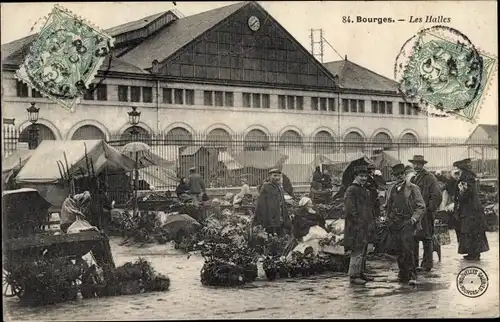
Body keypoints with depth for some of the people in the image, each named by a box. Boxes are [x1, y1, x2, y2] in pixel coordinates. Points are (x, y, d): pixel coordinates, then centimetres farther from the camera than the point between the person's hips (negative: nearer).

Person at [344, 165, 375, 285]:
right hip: (356, 228, -10)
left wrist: (371, 222, 15)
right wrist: (359, 223, -18)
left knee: (363, 252, 16)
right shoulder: (351, 190, -13)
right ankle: (353, 276, 0)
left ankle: (360, 273, 26)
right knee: (357, 252, -6)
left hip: (365, 227, 10)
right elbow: (350, 209, -18)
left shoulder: (365, 190, 17)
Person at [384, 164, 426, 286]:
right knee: (399, 251, 6)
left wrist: (414, 218, -11)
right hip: (394, 224, 5)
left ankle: (412, 276, -11)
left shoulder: (412, 188, 2)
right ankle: (403, 274, 16)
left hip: (407, 223, -5)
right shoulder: (391, 190, 17)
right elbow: (387, 207, 29)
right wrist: (389, 218, 13)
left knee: (407, 250, -14)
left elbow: (421, 206, 0)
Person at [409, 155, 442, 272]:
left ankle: (426, 265, 3)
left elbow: (437, 196, -10)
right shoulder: (413, 178, 17)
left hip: (425, 214, -7)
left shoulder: (430, 178, -5)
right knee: (413, 240, 7)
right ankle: (413, 264, 13)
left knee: (426, 239, -1)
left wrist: (429, 209, -14)